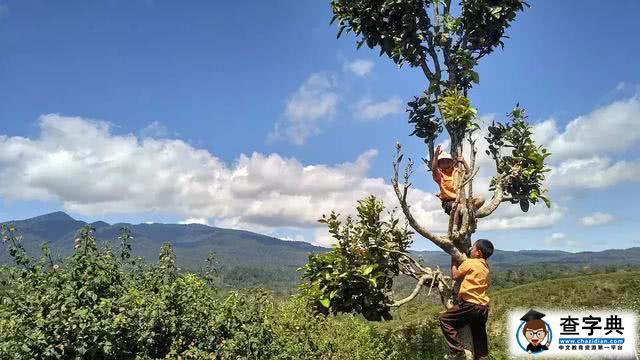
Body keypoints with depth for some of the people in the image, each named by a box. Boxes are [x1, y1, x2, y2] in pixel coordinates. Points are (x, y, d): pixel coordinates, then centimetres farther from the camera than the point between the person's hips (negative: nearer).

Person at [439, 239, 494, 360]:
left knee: (444, 319, 0)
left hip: (470, 305, -8)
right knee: (479, 338, 16)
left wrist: (453, 261, 13)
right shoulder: (485, 266, 13)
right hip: (483, 307, 8)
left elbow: (455, 275, -1)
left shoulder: (469, 262, -8)